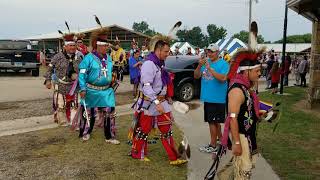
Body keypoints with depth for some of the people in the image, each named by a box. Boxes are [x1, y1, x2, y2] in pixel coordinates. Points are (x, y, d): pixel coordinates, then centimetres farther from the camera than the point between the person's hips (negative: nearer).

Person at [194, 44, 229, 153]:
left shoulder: (223, 64, -9)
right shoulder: (205, 62, 9)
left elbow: (223, 78, -23)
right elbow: (196, 76, 5)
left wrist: (210, 68, -25)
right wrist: (199, 66, -13)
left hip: (217, 98, -7)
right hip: (207, 98, 7)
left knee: (212, 122, -1)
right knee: (215, 121, 18)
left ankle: (213, 146, 10)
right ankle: (220, 139, 34)